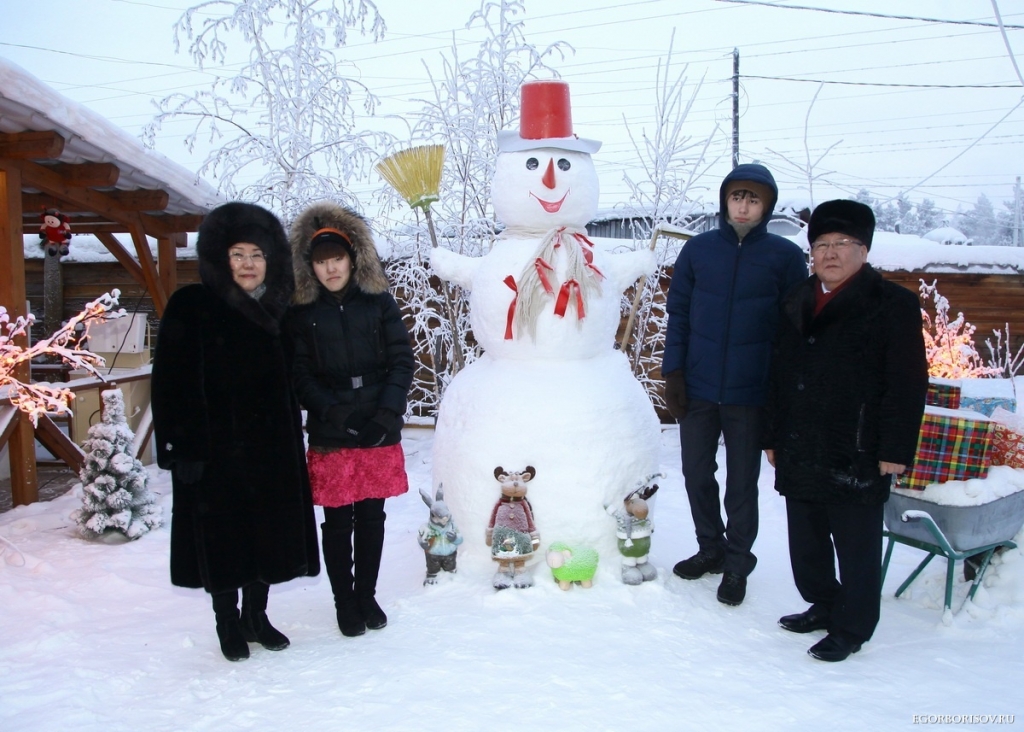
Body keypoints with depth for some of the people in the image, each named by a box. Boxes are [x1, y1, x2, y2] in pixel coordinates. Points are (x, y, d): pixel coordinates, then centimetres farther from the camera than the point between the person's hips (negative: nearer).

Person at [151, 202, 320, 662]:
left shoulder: (278, 309, 8)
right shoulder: (191, 307, -6)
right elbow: (169, 382, -10)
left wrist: (291, 441, 7)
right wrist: (180, 446, -16)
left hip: (271, 447, 4)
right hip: (214, 447, -4)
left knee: (269, 532, 11)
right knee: (221, 535, 5)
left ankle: (255, 615, 28)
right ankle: (228, 623, 23)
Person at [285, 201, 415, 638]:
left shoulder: (380, 303, 3)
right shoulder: (303, 314, 2)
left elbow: (402, 361, 0)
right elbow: (300, 375, -1)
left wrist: (387, 413, -11)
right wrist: (334, 412, -16)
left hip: (380, 436, 1)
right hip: (330, 438, -1)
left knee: (371, 518, 12)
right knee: (337, 522, 7)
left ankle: (367, 595, 29)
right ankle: (344, 602, 23)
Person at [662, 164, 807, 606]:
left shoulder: (786, 257, -3)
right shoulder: (698, 249, 3)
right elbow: (678, 315, 5)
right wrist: (674, 373, -2)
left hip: (750, 393, -2)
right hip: (697, 389, 3)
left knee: (742, 482, 9)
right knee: (696, 474, 13)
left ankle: (737, 561, 26)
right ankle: (710, 548, 33)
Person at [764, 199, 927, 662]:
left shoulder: (894, 305, -5)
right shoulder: (797, 303, 13)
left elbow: (908, 384, -8)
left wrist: (896, 449, -13)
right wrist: (773, 436, 14)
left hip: (856, 453, -6)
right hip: (800, 451, 6)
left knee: (855, 545, 5)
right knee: (805, 538, 17)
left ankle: (852, 628, 20)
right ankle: (823, 605, 36)